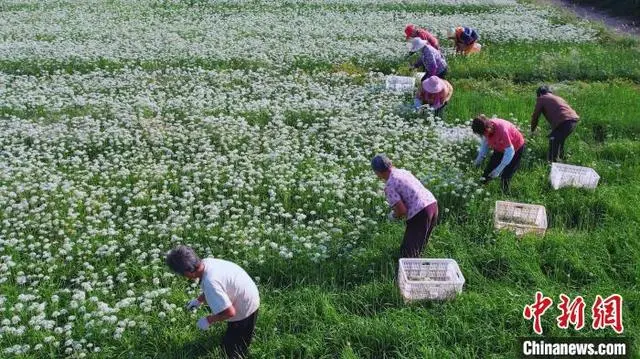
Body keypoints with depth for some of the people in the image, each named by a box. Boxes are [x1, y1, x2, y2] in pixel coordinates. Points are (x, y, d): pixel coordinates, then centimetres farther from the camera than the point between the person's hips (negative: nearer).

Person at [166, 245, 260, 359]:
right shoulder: (207, 262, -14)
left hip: (245, 310, -9)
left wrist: (208, 320, -19)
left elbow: (230, 312, -34)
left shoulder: (210, 282, -40)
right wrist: (199, 300, 10)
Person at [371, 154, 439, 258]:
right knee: (418, 247, 25)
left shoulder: (389, 186, -11)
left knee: (407, 253, 2)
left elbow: (402, 211, -15)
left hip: (420, 213, -8)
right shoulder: (403, 171, 14)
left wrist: (394, 216, 7)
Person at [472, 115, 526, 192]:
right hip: (500, 149, 7)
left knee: (505, 177, -9)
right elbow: (485, 142, -1)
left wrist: (499, 169, -37)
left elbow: (510, 151, -36)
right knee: (488, 171, 2)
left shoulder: (502, 130, -42)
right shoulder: (487, 127, -22)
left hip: (516, 149, -7)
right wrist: (480, 158, -12)